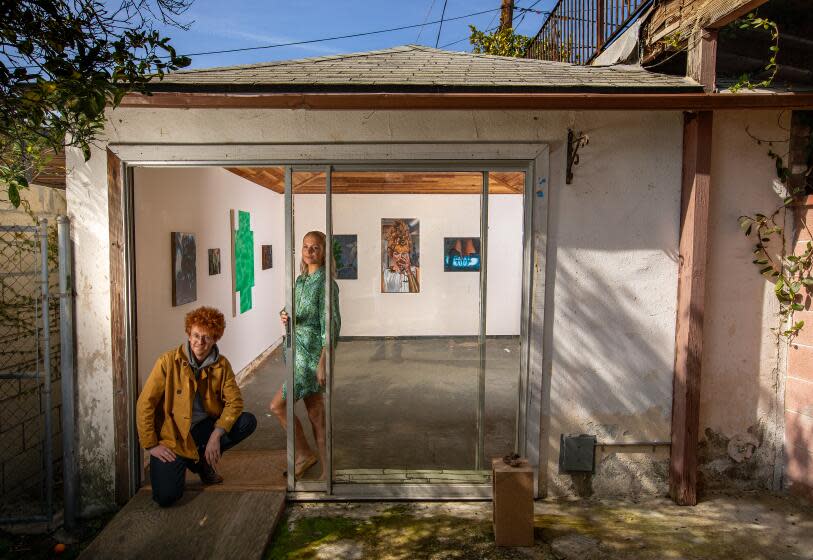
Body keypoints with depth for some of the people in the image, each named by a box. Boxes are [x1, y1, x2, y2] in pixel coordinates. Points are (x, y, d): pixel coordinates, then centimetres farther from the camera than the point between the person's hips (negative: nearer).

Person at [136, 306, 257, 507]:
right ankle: (181, 463, 14)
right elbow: (145, 404, -12)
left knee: (248, 421, -17)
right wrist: (151, 445, -13)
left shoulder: (221, 365, -4)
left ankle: (203, 461, 4)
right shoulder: (169, 362, -14)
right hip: (172, 435, -4)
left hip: (204, 428, 4)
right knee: (166, 497, -21)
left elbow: (234, 401, -6)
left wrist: (216, 436, -18)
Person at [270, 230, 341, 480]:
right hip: (299, 351, 8)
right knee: (315, 413, 12)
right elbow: (294, 311, 19)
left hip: (313, 353, -8)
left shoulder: (326, 283, -14)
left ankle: (304, 454, 14)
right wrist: (285, 316, -5)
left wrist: (322, 363, -21)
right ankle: (325, 470, 21)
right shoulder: (301, 280, 11)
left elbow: (331, 325, -18)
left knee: (278, 405, -3)